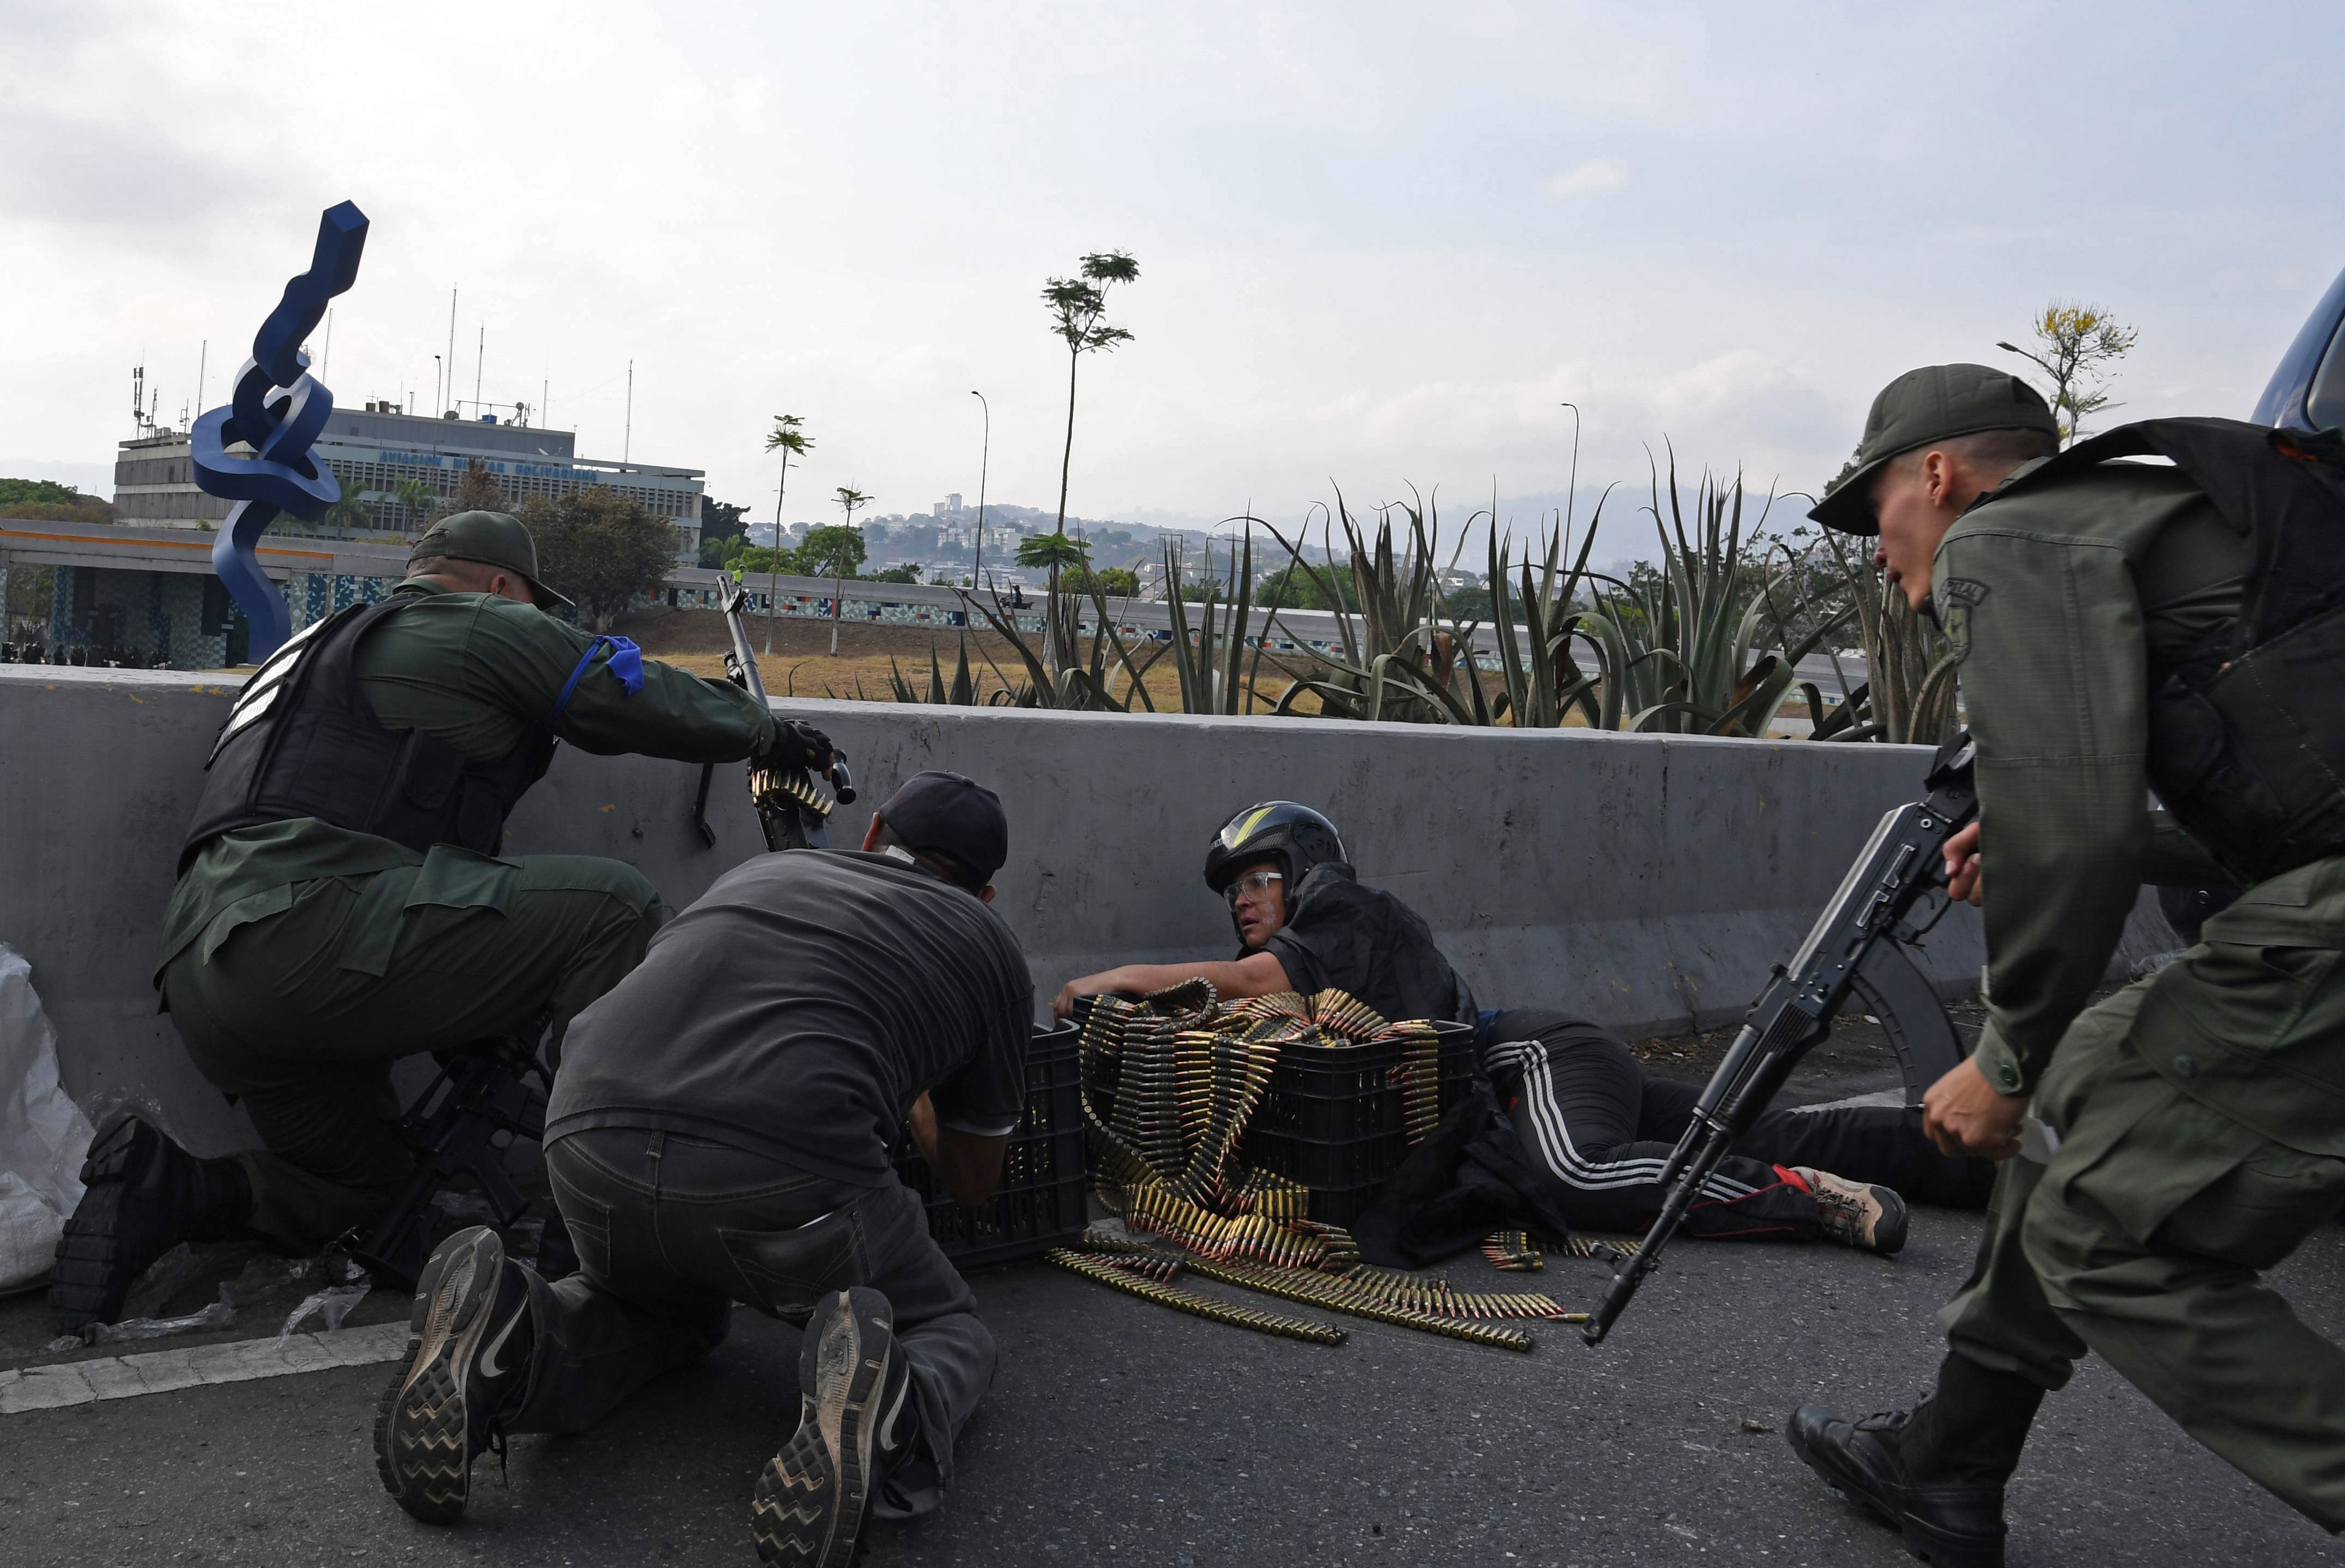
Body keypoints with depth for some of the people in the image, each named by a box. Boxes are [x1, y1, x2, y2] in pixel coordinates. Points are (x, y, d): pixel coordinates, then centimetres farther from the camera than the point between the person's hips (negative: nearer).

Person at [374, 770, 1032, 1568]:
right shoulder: (987, 942, 24)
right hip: (786, 1166, -4)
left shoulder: (762, 868, 32)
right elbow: (972, 1182, 34)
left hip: (592, 1134, 4)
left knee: (672, 1309, 35)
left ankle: (505, 1340, 4)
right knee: (948, 1331, 23)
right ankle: (879, 1414, -12)